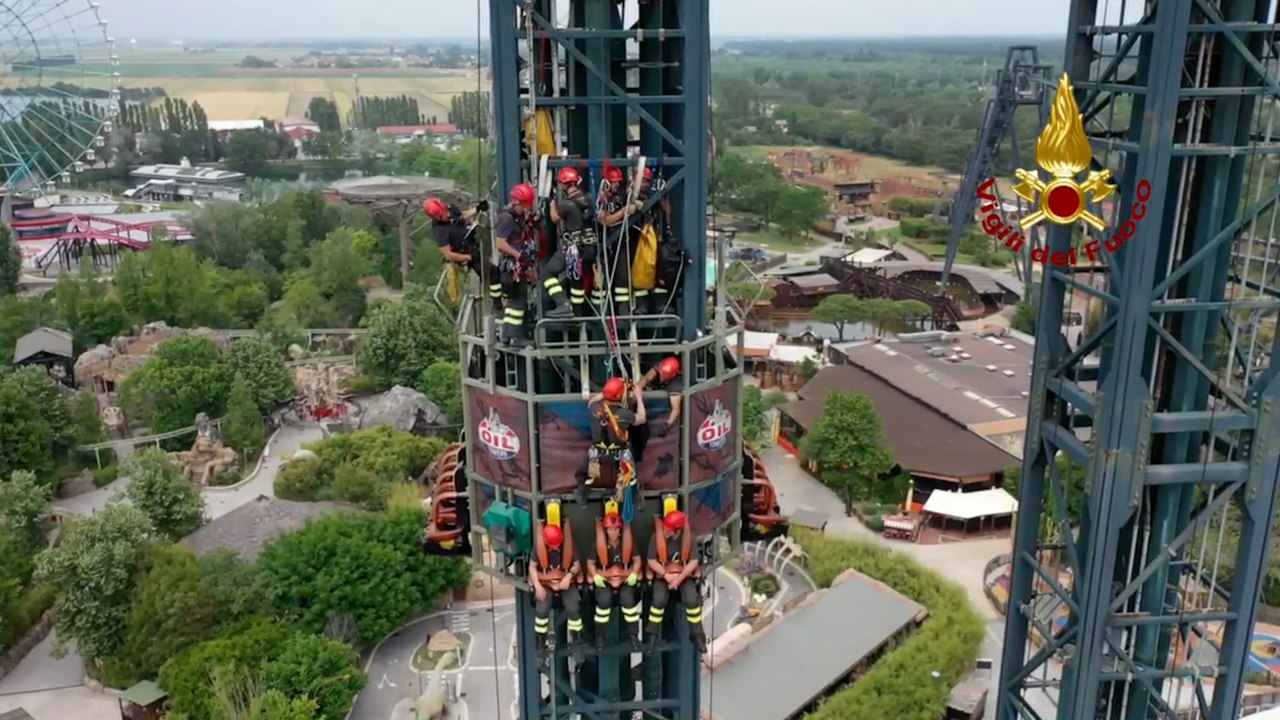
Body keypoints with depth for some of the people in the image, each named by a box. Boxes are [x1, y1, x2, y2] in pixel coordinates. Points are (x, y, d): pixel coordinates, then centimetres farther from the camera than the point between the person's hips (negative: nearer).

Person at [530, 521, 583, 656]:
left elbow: (577, 564, -3)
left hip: (566, 582, 0)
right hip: (545, 583, 0)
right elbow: (532, 566, -3)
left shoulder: (568, 544, -9)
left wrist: (569, 576, -23)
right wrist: (537, 585, -17)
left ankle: (576, 642, -3)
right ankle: (541, 643, -3)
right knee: (541, 609, -24)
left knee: (573, 608, -23)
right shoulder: (539, 546, -8)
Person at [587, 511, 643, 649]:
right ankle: (599, 636, -11)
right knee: (604, 599, -27)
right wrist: (606, 579, -10)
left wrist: (628, 577, -11)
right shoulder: (598, 544, -6)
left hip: (625, 580, 1)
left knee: (628, 597, -26)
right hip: (604, 580, -1)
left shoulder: (628, 543, -3)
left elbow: (637, 561, 2)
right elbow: (590, 563, -2)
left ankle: (634, 635, -11)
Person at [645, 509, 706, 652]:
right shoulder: (657, 537, -14)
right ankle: (652, 634, -5)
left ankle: (697, 634, -3)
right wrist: (666, 575, -21)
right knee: (659, 599, -26)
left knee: (692, 599, -23)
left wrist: (679, 578, -19)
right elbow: (652, 561, -10)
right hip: (662, 575, 0)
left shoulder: (688, 537, -12)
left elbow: (694, 562, -11)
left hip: (684, 574, 1)